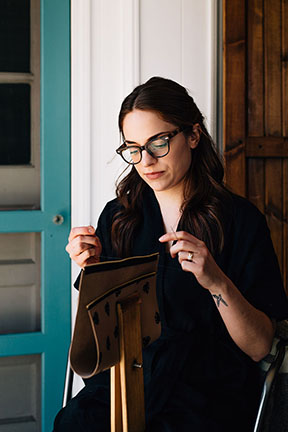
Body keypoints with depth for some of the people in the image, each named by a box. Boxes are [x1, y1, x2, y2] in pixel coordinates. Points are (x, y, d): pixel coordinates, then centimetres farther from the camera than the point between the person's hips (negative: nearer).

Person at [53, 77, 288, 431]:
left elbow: (259, 347, -4)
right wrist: (92, 271, -4)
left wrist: (218, 283, -20)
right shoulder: (117, 217, 9)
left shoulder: (240, 219, -1)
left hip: (208, 393, -2)